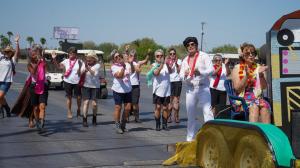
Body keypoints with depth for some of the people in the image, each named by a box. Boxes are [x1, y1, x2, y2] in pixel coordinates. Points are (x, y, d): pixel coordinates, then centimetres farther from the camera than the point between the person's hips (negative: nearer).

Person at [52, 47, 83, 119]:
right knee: (69, 97, 6)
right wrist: (54, 59, -18)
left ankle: (78, 110, 27)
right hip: (68, 81, 1)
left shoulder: (79, 61, -1)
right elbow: (59, 66, -6)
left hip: (77, 82, -1)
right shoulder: (66, 61, 3)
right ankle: (69, 112, 15)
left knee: (79, 97, 3)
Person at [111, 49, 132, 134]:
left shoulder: (127, 64, 5)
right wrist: (123, 67, -25)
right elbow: (119, 75, -22)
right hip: (118, 90, -4)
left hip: (128, 89, 4)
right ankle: (117, 126, 14)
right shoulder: (113, 67, -8)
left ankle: (123, 125, 23)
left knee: (128, 108, 5)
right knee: (118, 108, 3)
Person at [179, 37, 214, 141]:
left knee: (207, 111, -17)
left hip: (203, 88, -5)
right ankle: (190, 138, 21)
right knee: (190, 115, 10)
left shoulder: (203, 56, 0)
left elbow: (211, 70, -10)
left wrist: (200, 72, -28)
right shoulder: (185, 60, 15)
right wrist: (185, 75, -14)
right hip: (190, 89, 5)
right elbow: (181, 75, 10)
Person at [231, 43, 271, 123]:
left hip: (257, 98, 3)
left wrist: (261, 74, -9)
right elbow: (237, 88, -4)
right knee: (254, 106, -33)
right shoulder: (237, 68, 6)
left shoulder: (258, 67, 14)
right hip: (242, 99, -3)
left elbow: (264, 87, 8)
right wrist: (246, 76, -16)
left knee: (265, 106, -30)